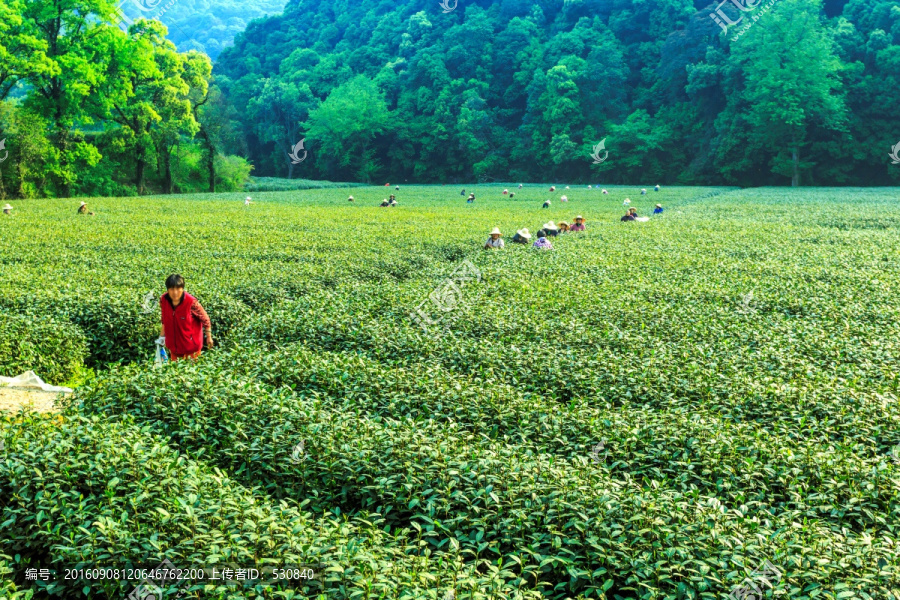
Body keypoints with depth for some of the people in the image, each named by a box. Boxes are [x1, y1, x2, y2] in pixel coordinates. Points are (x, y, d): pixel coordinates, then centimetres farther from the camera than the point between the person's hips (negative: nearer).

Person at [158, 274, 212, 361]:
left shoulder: (191, 302, -27)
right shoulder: (163, 300, -14)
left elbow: (205, 319, -13)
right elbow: (164, 320, 5)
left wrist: (209, 337, -5)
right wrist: (162, 336, 8)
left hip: (191, 345, -4)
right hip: (173, 344, 4)